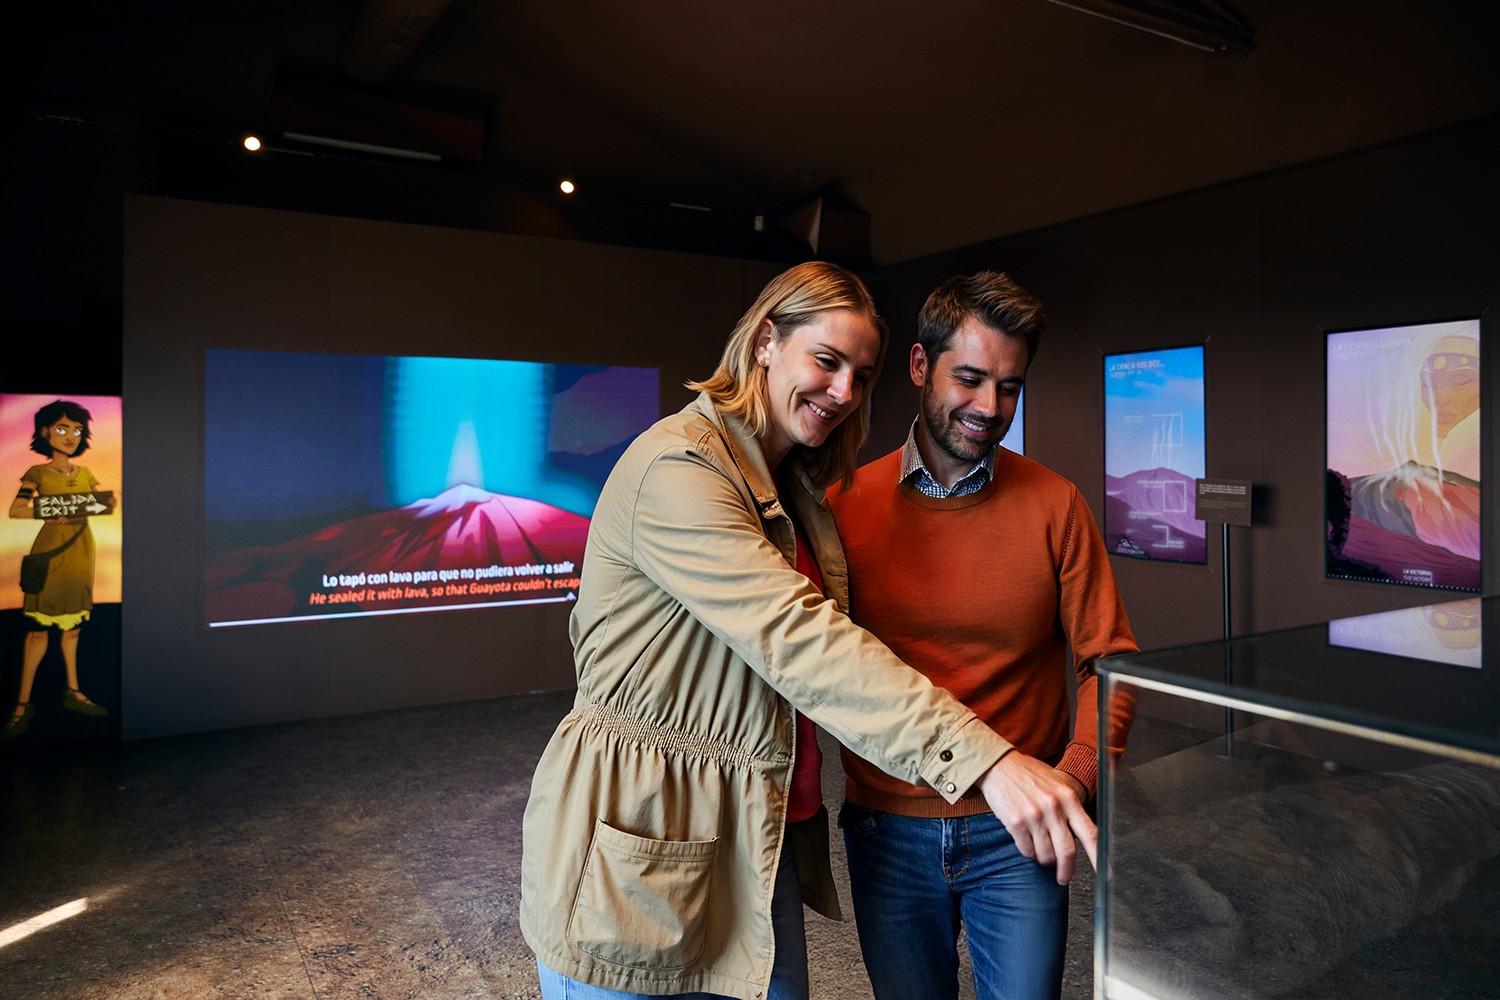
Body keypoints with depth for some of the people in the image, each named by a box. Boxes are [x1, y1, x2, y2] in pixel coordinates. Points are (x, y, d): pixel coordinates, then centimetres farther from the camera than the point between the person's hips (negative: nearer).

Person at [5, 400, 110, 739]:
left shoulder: (86, 475, 11)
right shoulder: (38, 474, -2)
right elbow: (15, 510, -11)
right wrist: (48, 511, -27)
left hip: (81, 551, 4)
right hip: (51, 551, -4)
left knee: (72, 623, 10)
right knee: (39, 627, -4)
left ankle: (72, 692, 19)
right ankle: (23, 704, 3)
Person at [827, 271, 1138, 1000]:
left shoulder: (1053, 505, -6)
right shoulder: (846, 504, -6)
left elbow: (1109, 661, -5)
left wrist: (1074, 777, -19)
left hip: (1015, 834, 0)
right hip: (886, 829, 1)